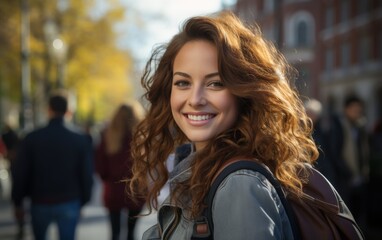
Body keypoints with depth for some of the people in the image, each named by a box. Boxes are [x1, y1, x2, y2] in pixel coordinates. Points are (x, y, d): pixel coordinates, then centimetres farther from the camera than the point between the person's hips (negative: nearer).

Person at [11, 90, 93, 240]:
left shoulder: (32, 138, -6)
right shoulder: (80, 140, -5)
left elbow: (20, 173, -4)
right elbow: (87, 174, -3)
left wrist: (18, 203, 8)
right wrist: (82, 201, 10)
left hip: (39, 203, 1)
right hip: (69, 204, -1)